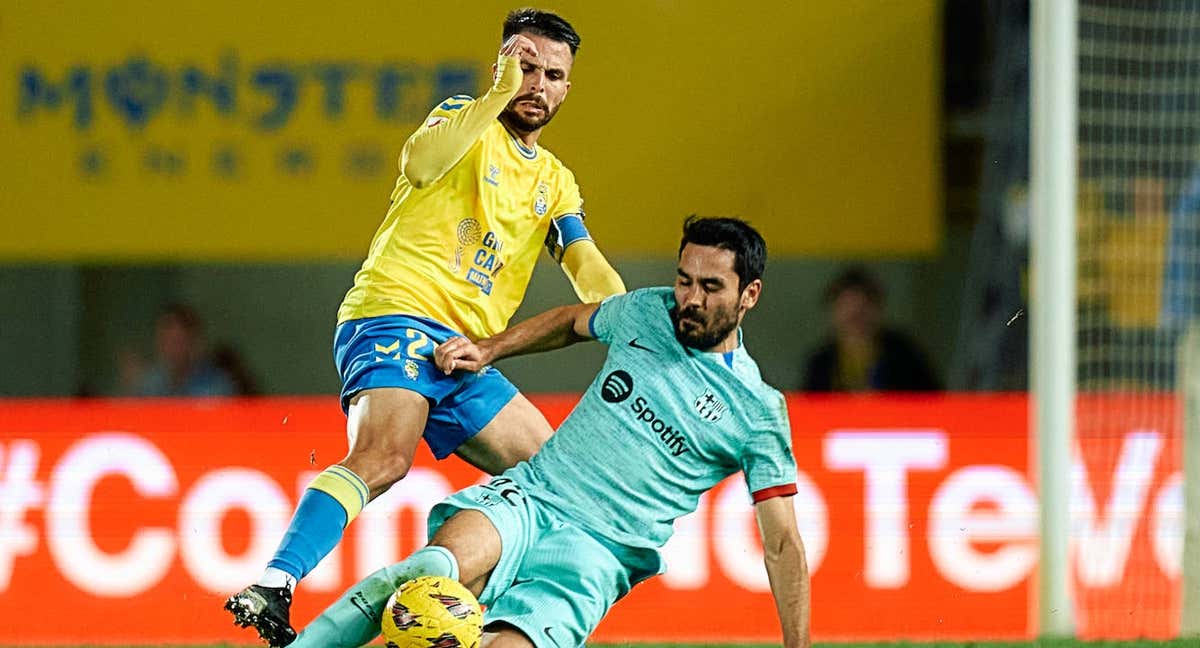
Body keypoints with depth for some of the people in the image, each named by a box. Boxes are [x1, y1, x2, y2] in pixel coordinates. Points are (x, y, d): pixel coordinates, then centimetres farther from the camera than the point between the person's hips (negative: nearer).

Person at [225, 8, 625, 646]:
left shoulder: (555, 181, 24)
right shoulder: (466, 120, 5)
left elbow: (588, 270, 14)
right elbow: (420, 163, -17)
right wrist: (499, 96, -19)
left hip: (463, 354, 8)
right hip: (397, 313, -8)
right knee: (383, 456, -32)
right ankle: (271, 589, -42)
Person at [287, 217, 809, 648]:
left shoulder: (758, 411, -1)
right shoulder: (647, 312, 9)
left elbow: (782, 545, 2)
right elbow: (574, 321, 32)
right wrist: (488, 350, 20)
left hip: (596, 551, -2)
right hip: (526, 498, 2)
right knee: (449, 563, -34)